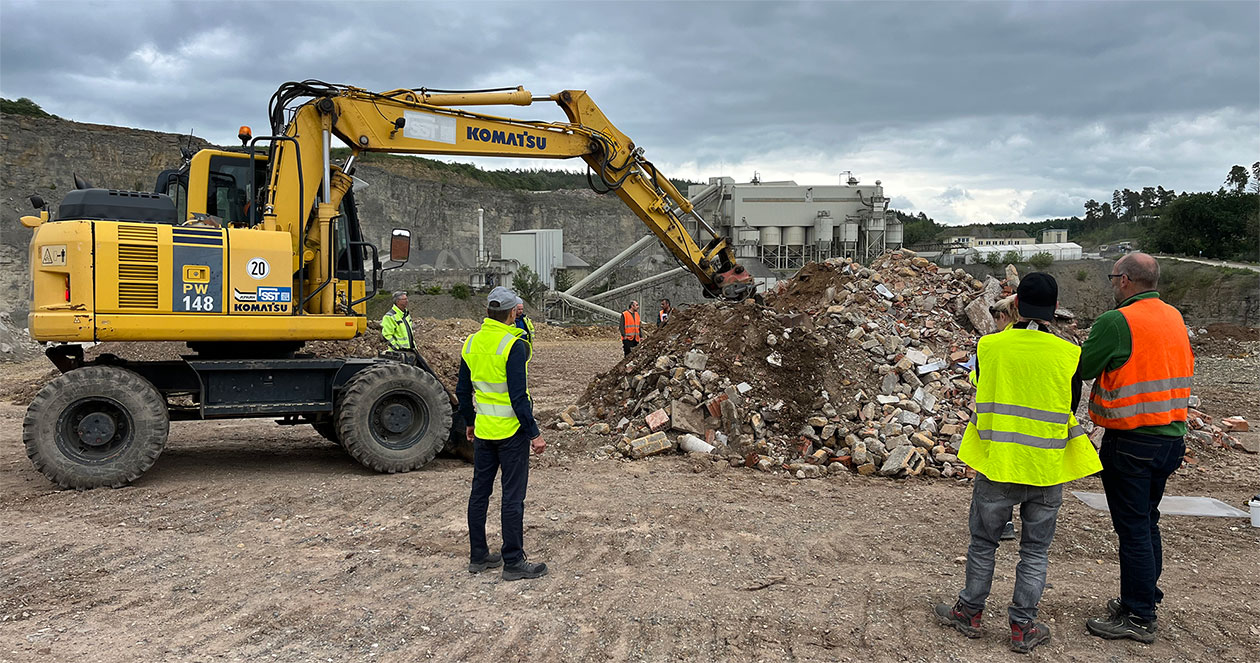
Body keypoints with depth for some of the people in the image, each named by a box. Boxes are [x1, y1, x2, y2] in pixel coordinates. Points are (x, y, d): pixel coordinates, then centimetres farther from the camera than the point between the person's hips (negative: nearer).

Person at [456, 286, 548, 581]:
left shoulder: (471, 343, 5)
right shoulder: (514, 345, -17)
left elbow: (463, 391, 12)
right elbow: (518, 396, -20)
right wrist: (534, 433, -14)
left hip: (483, 431, 7)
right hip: (512, 430, -7)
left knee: (479, 493, 14)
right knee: (512, 497, 1)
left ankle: (478, 556, 24)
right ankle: (513, 562, 8)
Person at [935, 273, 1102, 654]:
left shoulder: (989, 346, -8)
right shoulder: (1069, 355, -8)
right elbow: (1071, 409, 4)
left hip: (996, 465, 0)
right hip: (1047, 470, 0)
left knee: (983, 542, 15)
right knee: (1035, 551, 13)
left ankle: (970, 612, 26)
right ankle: (1022, 627, 18)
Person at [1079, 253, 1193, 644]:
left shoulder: (1116, 322, -18)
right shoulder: (1175, 318, 8)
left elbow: (1083, 368, -13)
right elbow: (1185, 371, 19)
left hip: (1131, 442, -8)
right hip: (1171, 436, 8)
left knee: (1132, 528, 0)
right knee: (1147, 523, 20)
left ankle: (1138, 618, 8)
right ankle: (1145, 599, 32)